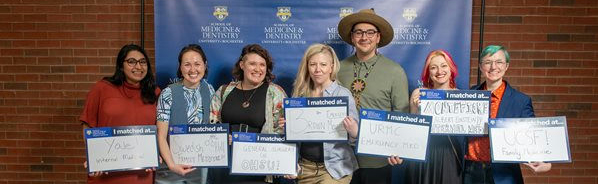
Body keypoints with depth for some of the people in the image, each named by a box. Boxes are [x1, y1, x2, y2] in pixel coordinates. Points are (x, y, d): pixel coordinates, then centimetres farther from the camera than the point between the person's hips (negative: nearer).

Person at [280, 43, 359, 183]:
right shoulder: (300, 94, 5)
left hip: (334, 167, -4)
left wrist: (353, 132, -27)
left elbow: (355, 137, -7)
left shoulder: (343, 94, -8)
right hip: (305, 166, 5)